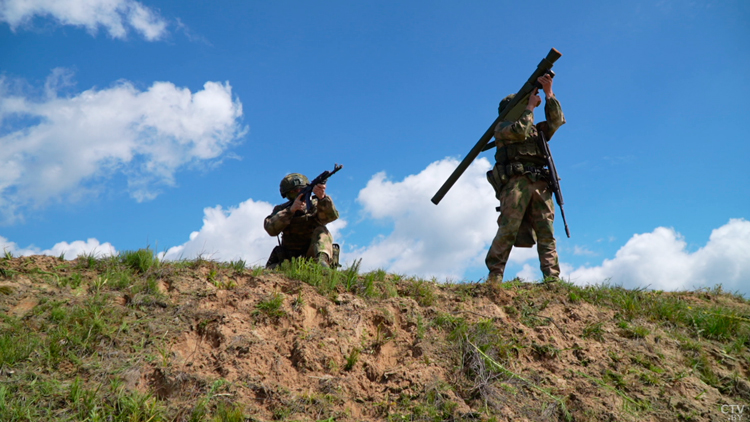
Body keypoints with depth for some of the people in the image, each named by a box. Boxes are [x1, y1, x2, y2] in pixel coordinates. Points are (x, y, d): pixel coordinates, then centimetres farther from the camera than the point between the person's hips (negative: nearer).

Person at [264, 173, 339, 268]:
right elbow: (271, 229, -16)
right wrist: (291, 210, -26)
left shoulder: (316, 206, -1)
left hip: (312, 256, -2)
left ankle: (322, 260, -45)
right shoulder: (280, 210, 4)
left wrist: (322, 197, -43)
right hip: (289, 261, 2)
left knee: (321, 230, -26)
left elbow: (332, 215, -24)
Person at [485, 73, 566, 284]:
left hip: (540, 184, 5)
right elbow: (520, 130, -2)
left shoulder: (537, 131, 33)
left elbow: (556, 120, 19)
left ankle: (552, 280, -13)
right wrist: (530, 105, 9)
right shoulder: (502, 127, 18)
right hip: (515, 180, -5)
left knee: (546, 232, -6)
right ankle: (494, 277, -19)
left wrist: (548, 94, 13)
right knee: (508, 229, -17)